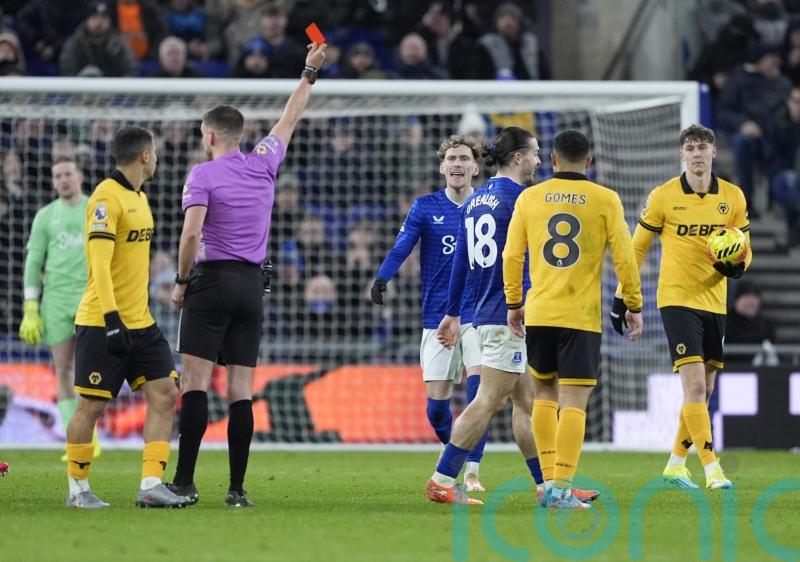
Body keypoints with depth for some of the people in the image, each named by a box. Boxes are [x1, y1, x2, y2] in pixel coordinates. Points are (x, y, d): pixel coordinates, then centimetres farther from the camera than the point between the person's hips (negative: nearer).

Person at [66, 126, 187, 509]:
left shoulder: (139, 197, 15)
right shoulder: (107, 197, -14)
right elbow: (100, 264, -21)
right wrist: (112, 318, -28)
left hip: (140, 322, 9)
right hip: (102, 322, -9)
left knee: (164, 393, -3)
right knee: (92, 405, -1)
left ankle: (151, 486, -5)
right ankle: (77, 489, 11)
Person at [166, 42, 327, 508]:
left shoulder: (204, 174, -5)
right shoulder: (263, 166, 10)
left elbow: (191, 232, -16)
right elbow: (289, 121, 26)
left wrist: (181, 281, -4)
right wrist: (310, 74, 37)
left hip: (213, 280, -5)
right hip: (252, 285, 5)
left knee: (196, 382, -6)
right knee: (242, 390, 3)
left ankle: (185, 481, -13)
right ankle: (237, 488, -1)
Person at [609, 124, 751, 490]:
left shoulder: (733, 197, 4)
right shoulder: (664, 197, -5)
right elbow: (636, 247, 2)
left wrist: (737, 266, -13)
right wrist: (622, 296, 0)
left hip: (714, 302, 5)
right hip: (677, 300, -5)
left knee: (704, 390, 11)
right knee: (695, 385, -15)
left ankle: (676, 464, 25)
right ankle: (711, 469, -17)